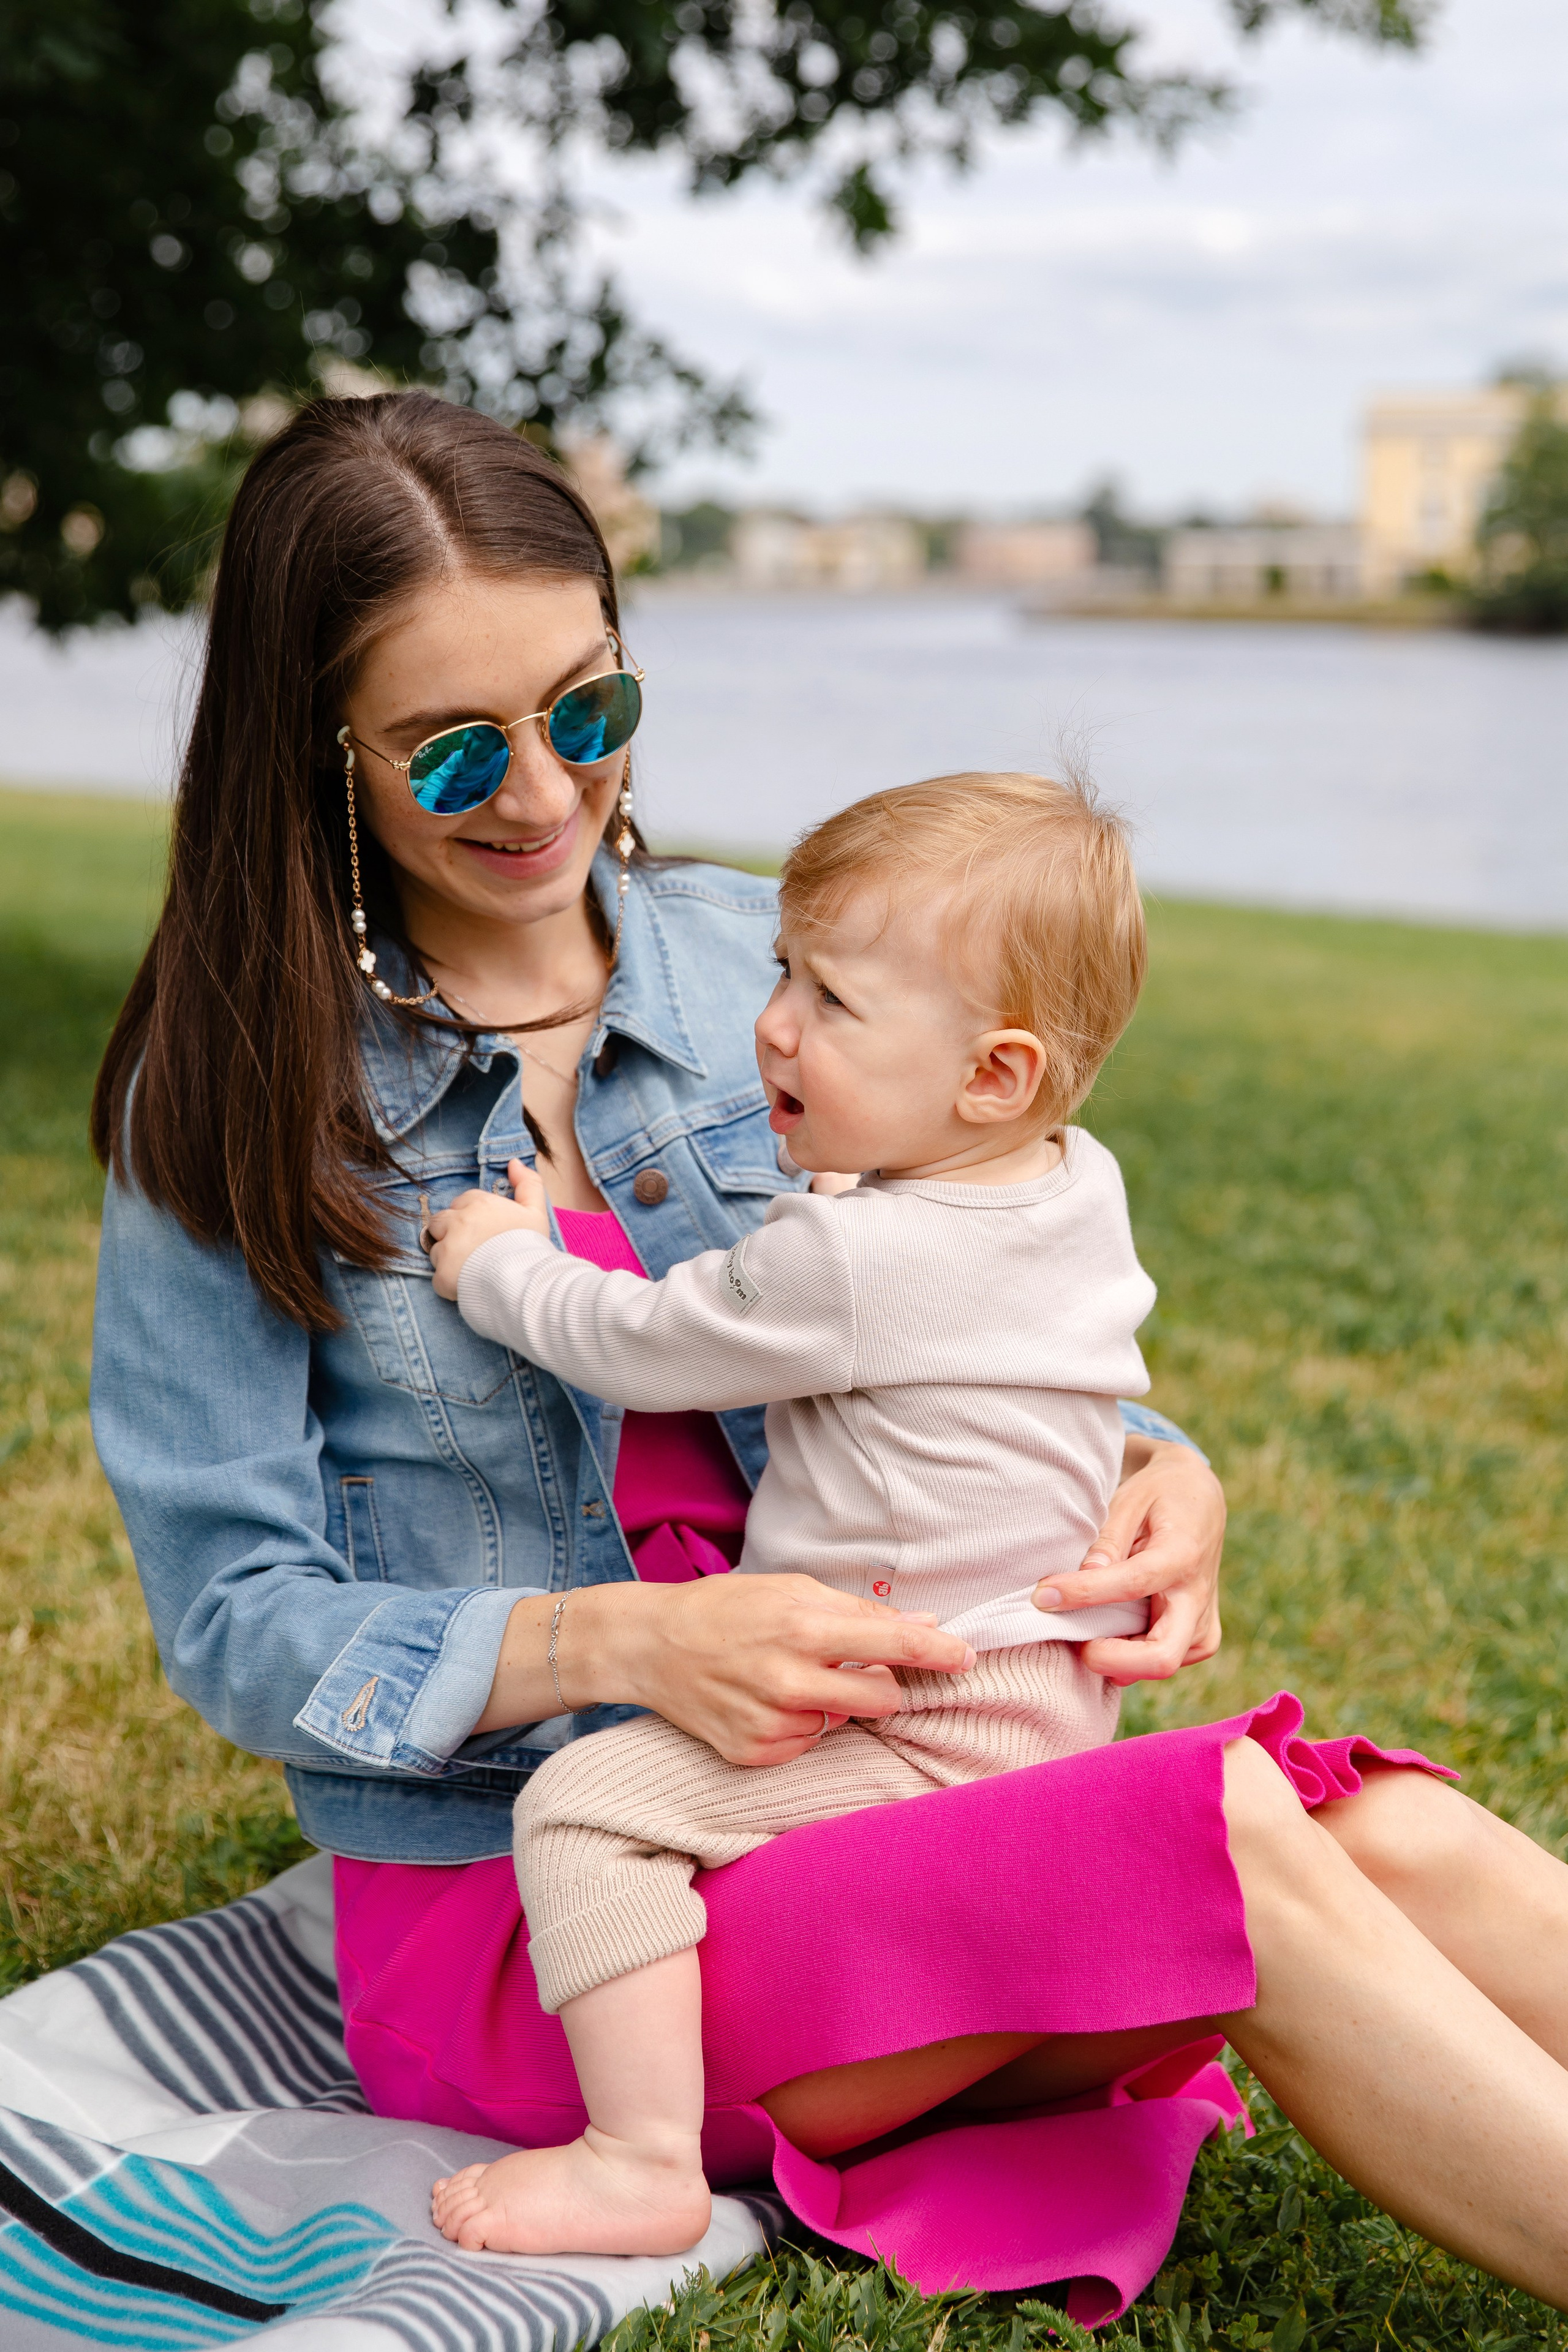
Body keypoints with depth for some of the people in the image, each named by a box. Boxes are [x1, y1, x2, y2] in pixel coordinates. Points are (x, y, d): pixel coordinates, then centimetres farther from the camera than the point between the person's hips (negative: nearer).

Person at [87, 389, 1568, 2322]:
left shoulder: (757, 964, 7)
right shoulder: (231, 1106, -3)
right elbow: (235, 1623, -6)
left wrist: (1158, 1473, -9)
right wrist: (623, 1645, -22)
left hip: (872, 1776, 4)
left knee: (1399, 1843, -24)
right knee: (1237, 1845, -28)